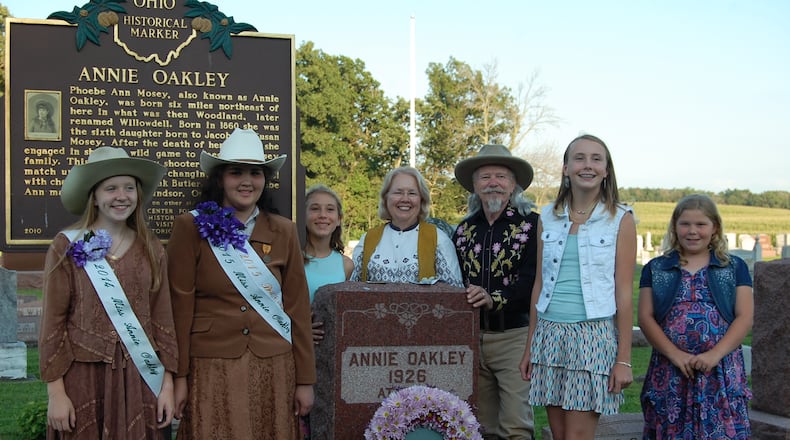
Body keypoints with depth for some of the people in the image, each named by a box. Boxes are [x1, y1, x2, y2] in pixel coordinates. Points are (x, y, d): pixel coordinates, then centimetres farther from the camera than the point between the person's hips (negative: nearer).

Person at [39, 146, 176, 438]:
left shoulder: (151, 248, 6)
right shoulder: (67, 246, -3)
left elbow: (162, 318, 7)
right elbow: (53, 321, -4)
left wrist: (167, 383, 3)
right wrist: (55, 392, -7)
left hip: (139, 378, 3)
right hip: (83, 377, -2)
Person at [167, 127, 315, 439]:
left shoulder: (283, 231, 5)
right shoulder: (191, 227, -3)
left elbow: (297, 307, 6)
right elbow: (180, 305, -4)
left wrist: (305, 378, 5)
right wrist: (178, 375, -6)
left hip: (274, 368, 3)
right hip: (212, 367, -2)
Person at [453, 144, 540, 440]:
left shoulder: (532, 224, -4)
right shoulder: (464, 229, 12)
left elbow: (532, 280, -14)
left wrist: (494, 299, -28)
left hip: (514, 335, -5)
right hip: (472, 336, 5)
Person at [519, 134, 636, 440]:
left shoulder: (620, 219, -2)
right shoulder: (548, 217, 8)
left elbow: (624, 292, -4)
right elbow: (539, 283, 12)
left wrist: (624, 358, -6)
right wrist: (530, 346, 11)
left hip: (594, 335, -4)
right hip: (550, 334, 4)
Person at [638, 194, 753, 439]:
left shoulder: (734, 268, 10)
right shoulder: (655, 269, 11)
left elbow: (745, 317, 2)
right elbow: (646, 317, 3)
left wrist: (715, 354, -12)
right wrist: (675, 355, -10)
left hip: (721, 370, 0)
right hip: (669, 371, 1)